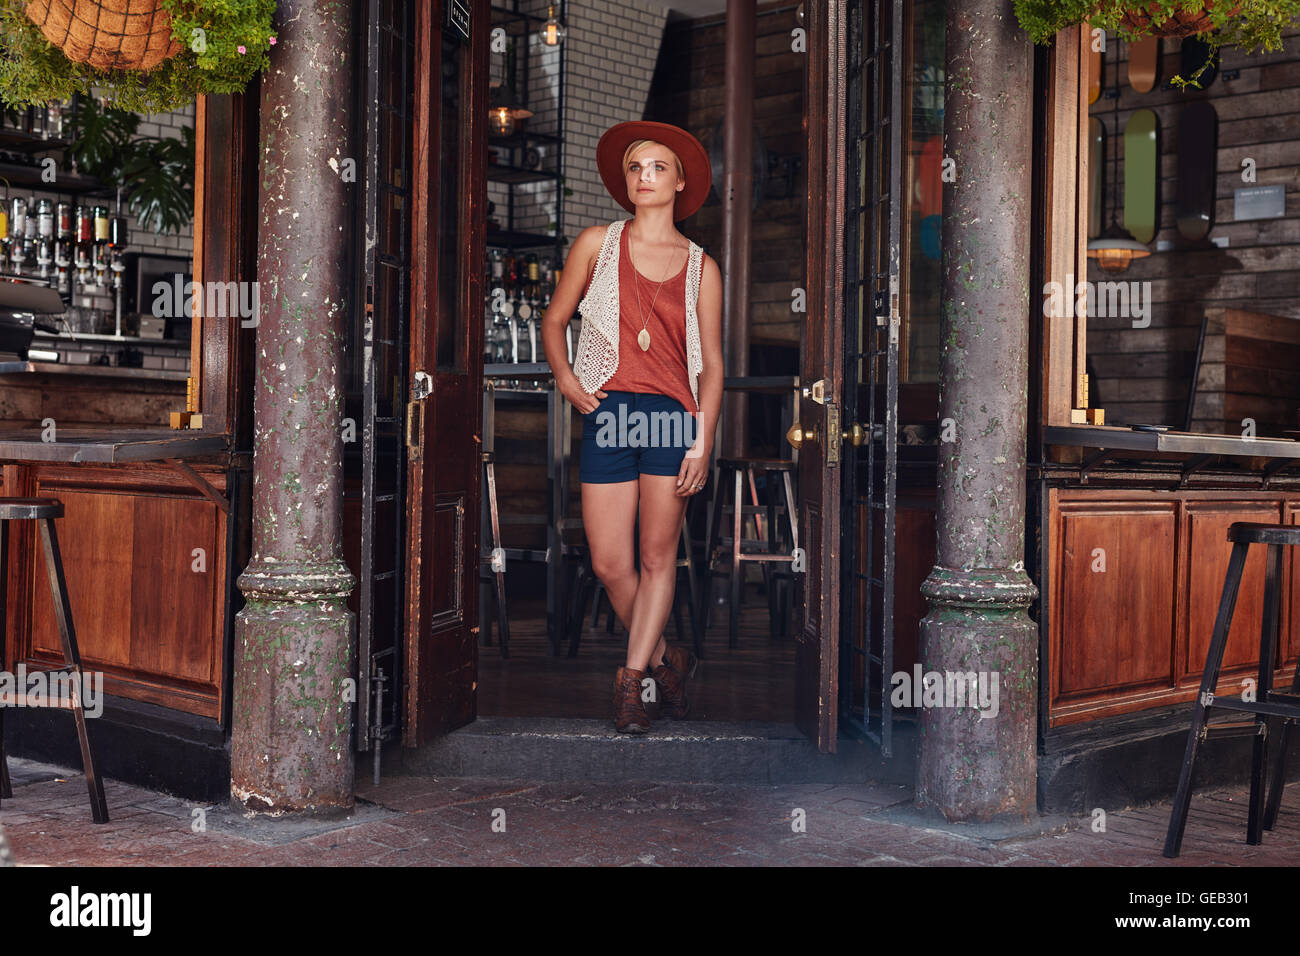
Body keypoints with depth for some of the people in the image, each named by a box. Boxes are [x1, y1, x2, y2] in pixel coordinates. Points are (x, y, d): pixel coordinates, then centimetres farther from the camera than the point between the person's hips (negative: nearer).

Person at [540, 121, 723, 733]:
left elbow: (712, 365, 8)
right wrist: (566, 378, -1)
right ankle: (666, 659, 22)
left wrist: (703, 442, -3)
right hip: (608, 410, 1)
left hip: (673, 413, 0)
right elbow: (554, 320, 17)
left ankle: (632, 679, 12)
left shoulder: (701, 267, 9)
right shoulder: (597, 244, 10)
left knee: (658, 558, 0)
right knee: (609, 564, 0)